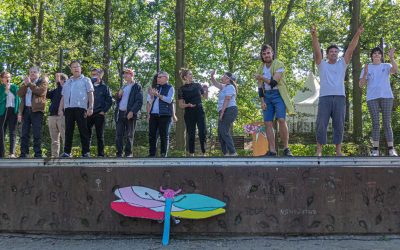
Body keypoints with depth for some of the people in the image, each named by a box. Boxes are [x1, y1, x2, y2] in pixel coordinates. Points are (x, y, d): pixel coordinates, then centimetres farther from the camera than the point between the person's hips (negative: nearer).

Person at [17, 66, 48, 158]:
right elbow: (20, 94, 9)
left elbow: (40, 91, -12)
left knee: (37, 134, -8)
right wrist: (25, 84, -3)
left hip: (36, 110, -5)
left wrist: (30, 83, -8)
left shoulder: (43, 80, 8)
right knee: (24, 133, 2)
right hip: (26, 109, 5)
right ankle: (24, 153, 4)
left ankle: (38, 154, -7)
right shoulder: (26, 82, 24)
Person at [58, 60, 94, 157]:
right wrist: (60, 109, 12)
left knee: (83, 130, -4)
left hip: (80, 108, -4)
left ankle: (86, 152, -2)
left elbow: (90, 94, 2)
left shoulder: (85, 80, 10)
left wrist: (90, 107, -9)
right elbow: (63, 97, 22)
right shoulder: (67, 82, 23)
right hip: (68, 108, 4)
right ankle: (67, 152, 7)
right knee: (68, 131, 4)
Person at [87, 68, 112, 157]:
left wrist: (104, 111, -7)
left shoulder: (104, 87, 6)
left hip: (99, 114, -2)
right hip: (89, 114, 3)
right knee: (87, 134, 0)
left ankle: (100, 154, 6)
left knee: (100, 135, 2)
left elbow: (109, 101, 1)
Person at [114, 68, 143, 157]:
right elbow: (117, 99, 27)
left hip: (130, 114, -6)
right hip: (120, 113, 6)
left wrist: (132, 112, -18)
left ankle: (128, 153, 4)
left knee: (129, 135, -1)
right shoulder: (124, 87, 23)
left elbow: (139, 101, -8)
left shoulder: (137, 87, 1)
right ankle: (119, 153, 7)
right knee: (119, 134, 3)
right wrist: (118, 95, 4)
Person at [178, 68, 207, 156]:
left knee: (202, 132, -7)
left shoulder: (197, 85, 8)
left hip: (199, 111, 1)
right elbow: (181, 105, 1)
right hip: (189, 113, -1)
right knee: (191, 134, 2)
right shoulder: (182, 89, 2)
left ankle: (204, 153, -2)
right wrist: (188, 105, -19)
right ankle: (191, 154, 9)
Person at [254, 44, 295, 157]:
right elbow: (260, 86, 9)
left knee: (281, 120, -19)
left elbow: (273, 82, -18)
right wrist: (262, 101, 1)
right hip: (267, 96, 5)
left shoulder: (279, 65, -8)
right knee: (268, 123, -1)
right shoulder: (261, 67, 10)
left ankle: (286, 148, -9)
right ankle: (272, 151, 3)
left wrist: (261, 77, -9)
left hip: (278, 94, -5)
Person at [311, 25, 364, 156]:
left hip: (340, 98, 2)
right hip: (324, 97, -2)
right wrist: (314, 36, -17)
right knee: (321, 125, -3)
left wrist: (357, 35, -6)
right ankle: (319, 150, 5)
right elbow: (317, 51, -2)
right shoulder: (322, 65, 12)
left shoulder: (342, 64, 16)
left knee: (339, 125, 4)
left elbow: (350, 50, 6)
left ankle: (338, 150, 11)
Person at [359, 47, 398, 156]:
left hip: (386, 97, 0)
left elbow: (395, 70, -10)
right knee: (375, 124, -2)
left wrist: (391, 57, -21)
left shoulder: (386, 66, 13)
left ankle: (391, 149, -2)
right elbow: (361, 85, 7)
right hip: (372, 98, 0)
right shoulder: (367, 68, 14)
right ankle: (375, 149, -1)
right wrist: (365, 74, -9)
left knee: (387, 123, -2)